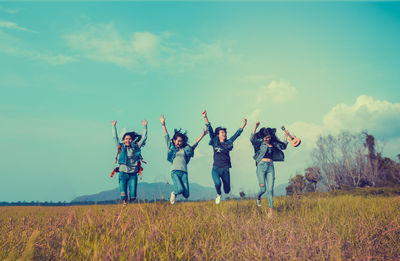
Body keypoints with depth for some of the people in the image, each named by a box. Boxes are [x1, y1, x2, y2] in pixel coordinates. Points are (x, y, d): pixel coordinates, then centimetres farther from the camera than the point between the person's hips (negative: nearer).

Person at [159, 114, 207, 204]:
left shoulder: (186, 149, 18)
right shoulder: (171, 148, 12)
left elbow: (195, 143, 21)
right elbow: (167, 136, 9)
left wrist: (203, 134, 18)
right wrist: (163, 124, 5)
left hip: (184, 172, 3)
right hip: (175, 171, -3)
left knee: (186, 194, -7)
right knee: (180, 189, -23)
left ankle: (176, 192, 26)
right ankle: (174, 193, 12)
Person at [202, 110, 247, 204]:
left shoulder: (228, 143, 8)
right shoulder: (214, 142, 3)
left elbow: (237, 134, 10)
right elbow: (210, 129, -5)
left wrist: (243, 125, 5)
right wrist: (205, 117, -13)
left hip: (225, 169, 2)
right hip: (216, 168, -2)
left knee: (227, 190, 4)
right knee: (217, 183, -30)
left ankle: (222, 193, 44)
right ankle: (218, 194, 5)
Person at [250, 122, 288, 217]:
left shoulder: (273, 144, 14)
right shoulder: (260, 143, 0)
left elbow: (283, 147, 21)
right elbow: (252, 139, -18)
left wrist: (285, 138, 9)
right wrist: (255, 128, -27)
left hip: (270, 167, 3)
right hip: (261, 166, -3)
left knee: (270, 189, -2)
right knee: (263, 189, -6)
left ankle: (270, 208, 6)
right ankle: (258, 197, 29)